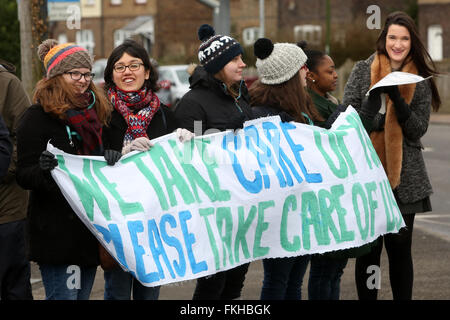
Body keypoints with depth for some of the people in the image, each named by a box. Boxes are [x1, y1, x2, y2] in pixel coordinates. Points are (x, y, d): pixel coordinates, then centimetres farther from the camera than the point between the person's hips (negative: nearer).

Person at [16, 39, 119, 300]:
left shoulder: (95, 112, 14)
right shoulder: (38, 117, -7)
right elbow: (24, 176, -10)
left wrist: (112, 159, -2)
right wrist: (43, 170, -32)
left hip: (91, 227, 7)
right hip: (56, 231, -7)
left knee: (83, 293, 10)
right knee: (63, 296, -10)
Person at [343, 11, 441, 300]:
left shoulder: (420, 80, 5)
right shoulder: (363, 71, 4)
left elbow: (418, 130, -2)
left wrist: (397, 100, -16)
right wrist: (380, 119, -18)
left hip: (404, 177, 0)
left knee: (400, 249, 4)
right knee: (368, 249, 5)